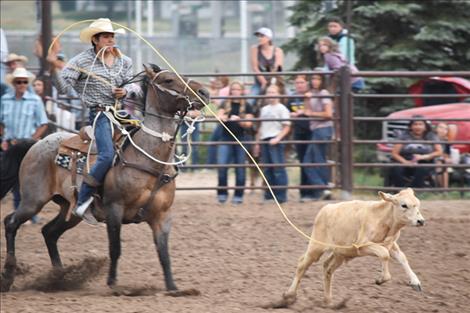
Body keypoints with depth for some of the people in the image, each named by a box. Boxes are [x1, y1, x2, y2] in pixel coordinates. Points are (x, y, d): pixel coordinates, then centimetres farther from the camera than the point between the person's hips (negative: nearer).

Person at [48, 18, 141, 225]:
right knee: (108, 155, -26)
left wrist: (127, 91, -8)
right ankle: (82, 203, -18)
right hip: (100, 113, -6)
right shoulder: (82, 61, 0)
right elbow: (63, 87, -7)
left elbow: (135, 86, 15)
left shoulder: (124, 62, 15)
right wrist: (53, 70, -24)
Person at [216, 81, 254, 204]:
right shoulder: (225, 104, 7)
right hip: (226, 138, 0)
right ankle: (222, 194, 3)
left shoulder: (246, 106, 4)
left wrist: (238, 120, -20)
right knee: (221, 166, -10)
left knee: (240, 169, 1)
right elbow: (219, 116, -4)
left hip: (240, 138, 0)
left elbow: (248, 124, -1)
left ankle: (238, 196, 9)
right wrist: (222, 118, -27)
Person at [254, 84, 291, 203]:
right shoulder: (264, 109, 19)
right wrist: (257, 143, 19)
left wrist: (277, 139, -17)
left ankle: (281, 196, -8)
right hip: (264, 140, 7)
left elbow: (286, 127, -6)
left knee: (278, 168, -9)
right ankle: (269, 194, 13)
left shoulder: (281, 109, -1)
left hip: (275, 141, -7)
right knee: (267, 169, 8)